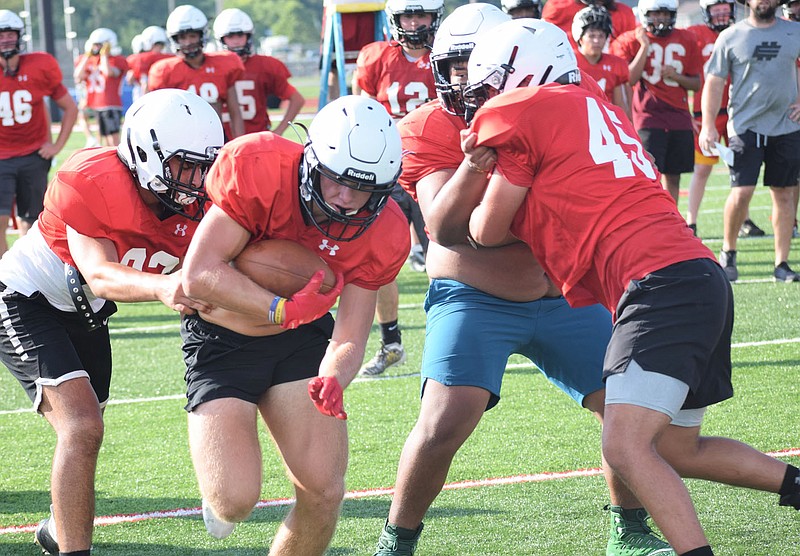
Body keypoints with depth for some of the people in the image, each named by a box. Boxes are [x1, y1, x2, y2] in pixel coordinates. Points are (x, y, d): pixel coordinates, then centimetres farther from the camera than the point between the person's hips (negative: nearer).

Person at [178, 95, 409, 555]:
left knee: (324, 492, -8)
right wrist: (285, 310, -30)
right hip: (222, 341, -3)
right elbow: (199, 275, -27)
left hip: (301, 342, 3)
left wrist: (333, 380, -34)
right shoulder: (257, 168, -28)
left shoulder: (383, 234, -15)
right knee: (235, 500, -16)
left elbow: (349, 339, -12)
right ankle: (222, 497, 23)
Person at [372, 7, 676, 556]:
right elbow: (446, 231, -20)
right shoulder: (432, 129, -10)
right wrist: (477, 160, -35)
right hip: (474, 299, -4)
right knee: (443, 425, -19)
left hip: (563, 298, 4)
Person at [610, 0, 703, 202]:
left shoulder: (686, 40, 9)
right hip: (648, 116, -4)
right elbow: (630, 79, -11)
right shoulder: (631, 41, 1)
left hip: (679, 117, 4)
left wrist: (676, 76, -8)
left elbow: (696, 84, 12)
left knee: (673, 176, 8)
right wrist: (645, 46, -12)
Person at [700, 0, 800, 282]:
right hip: (745, 125, -3)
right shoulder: (731, 37, -1)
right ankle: (728, 253, 10)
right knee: (741, 192, -12)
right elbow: (714, 82, 0)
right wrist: (708, 125, -7)